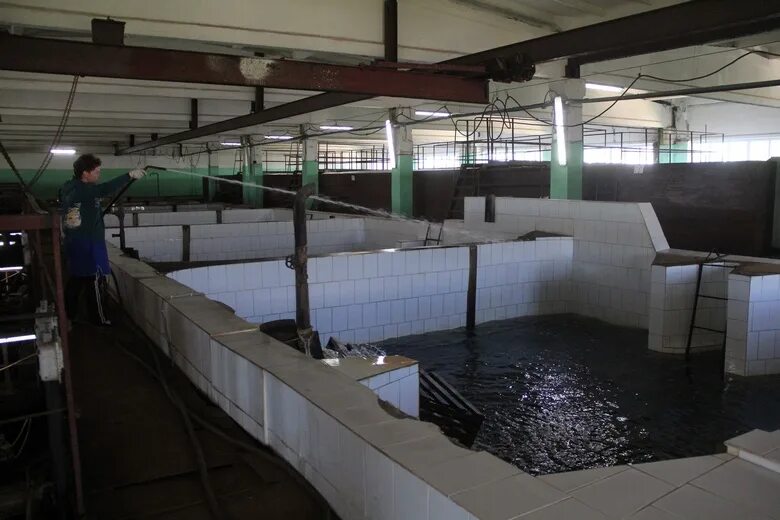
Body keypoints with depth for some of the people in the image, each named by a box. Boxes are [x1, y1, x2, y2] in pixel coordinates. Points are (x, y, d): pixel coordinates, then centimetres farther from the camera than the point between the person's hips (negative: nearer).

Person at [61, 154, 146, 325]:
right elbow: (104, 189, -36)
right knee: (95, 281, 0)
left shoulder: (69, 188, 9)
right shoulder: (83, 190, -19)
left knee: (76, 279, 17)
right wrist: (130, 175, -38)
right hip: (89, 246, -9)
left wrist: (99, 211, 11)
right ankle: (99, 319, 8)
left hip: (75, 244, 9)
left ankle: (68, 315, 25)